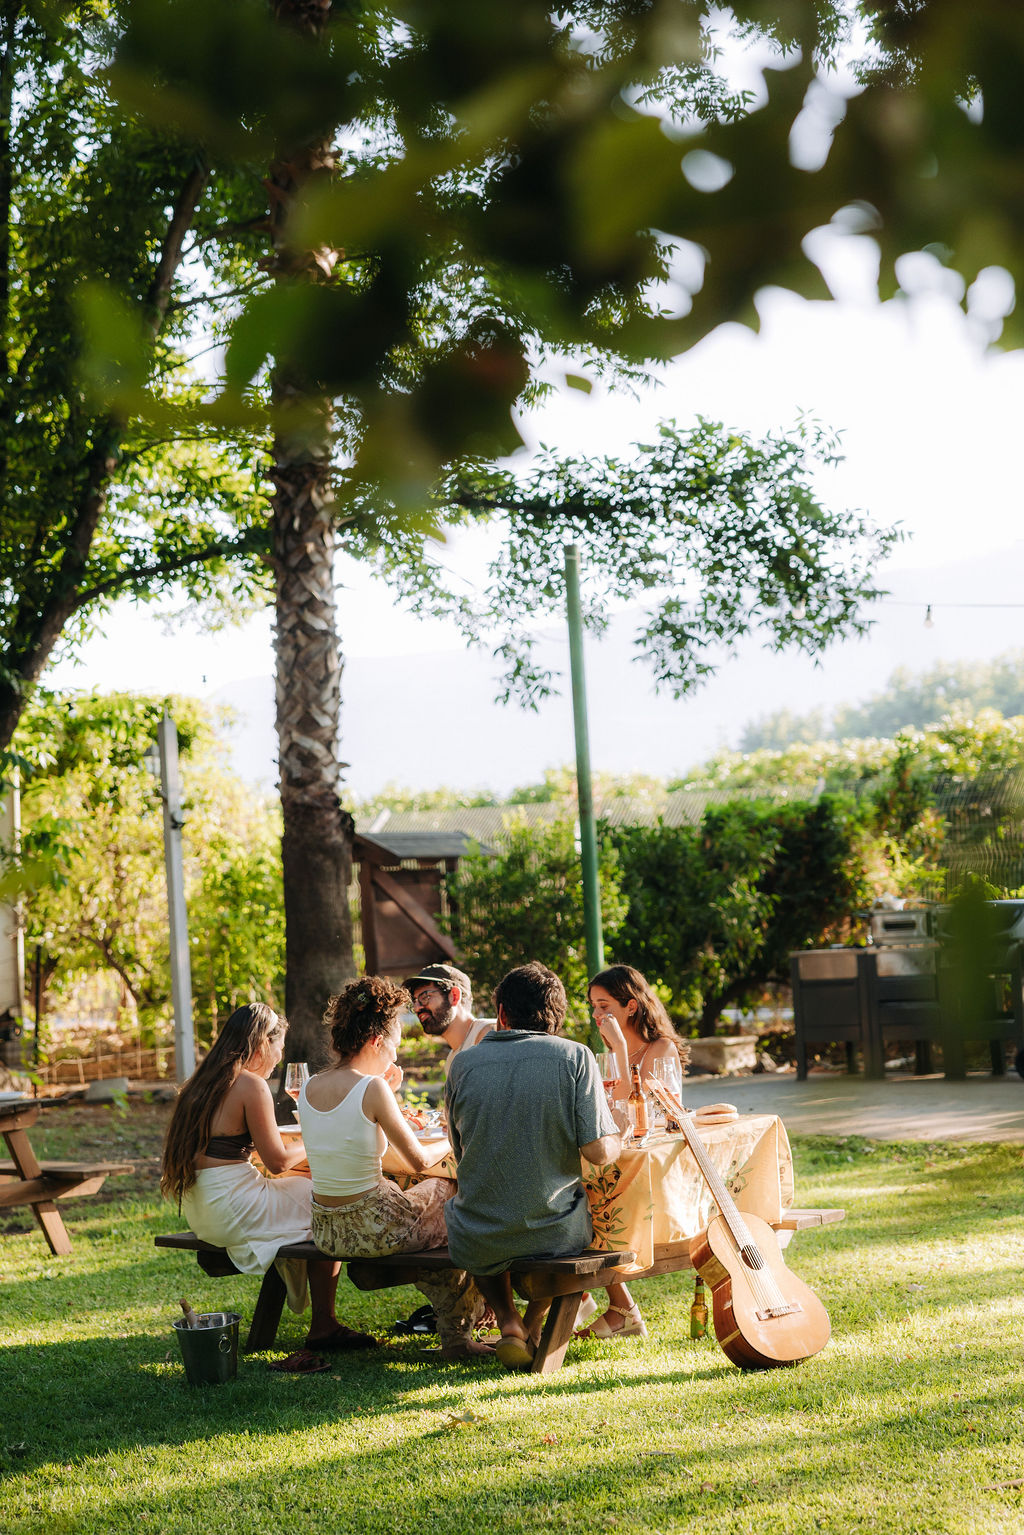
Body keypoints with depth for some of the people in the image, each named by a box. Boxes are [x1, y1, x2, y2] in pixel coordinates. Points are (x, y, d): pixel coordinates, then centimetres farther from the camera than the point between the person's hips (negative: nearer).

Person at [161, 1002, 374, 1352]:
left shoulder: (203, 1081, 13)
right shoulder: (251, 1085, -15)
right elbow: (278, 1160, -11)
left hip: (200, 1210, 10)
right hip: (232, 1208, -10)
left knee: (302, 1194, 22)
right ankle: (323, 1326, 6)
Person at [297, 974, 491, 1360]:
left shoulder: (309, 1087, 0)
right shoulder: (372, 1089, -19)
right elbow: (419, 1160, -11)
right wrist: (451, 1142, 8)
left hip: (327, 1231, 7)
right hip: (375, 1228, -7)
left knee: (432, 1192, 30)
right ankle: (457, 1334, 30)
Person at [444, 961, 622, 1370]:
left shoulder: (463, 1063, -1)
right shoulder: (574, 1056, -7)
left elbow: (462, 1151, 10)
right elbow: (599, 1151, -12)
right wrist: (617, 1141, 10)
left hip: (478, 1244, 0)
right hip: (555, 1233, 0)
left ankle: (507, 1322, 17)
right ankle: (534, 1324, 27)